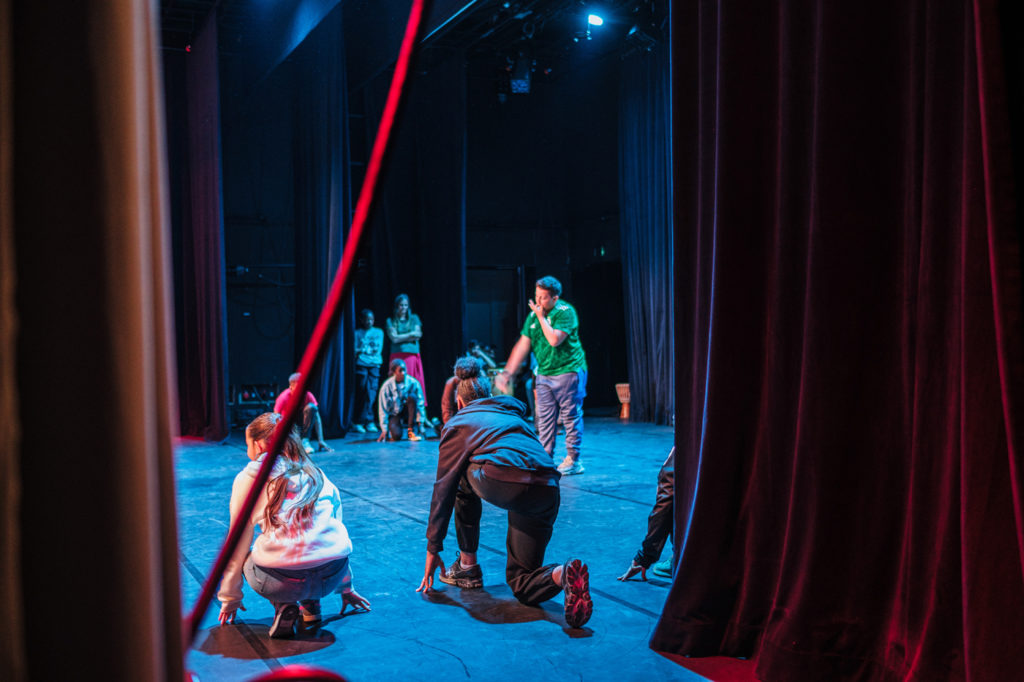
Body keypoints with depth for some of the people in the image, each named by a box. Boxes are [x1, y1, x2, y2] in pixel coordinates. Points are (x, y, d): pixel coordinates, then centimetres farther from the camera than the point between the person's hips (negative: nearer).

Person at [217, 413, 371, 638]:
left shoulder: (249, 478, 10)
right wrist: (346, 588, 39)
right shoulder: (317, 476, 21)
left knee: (246, 558, 31)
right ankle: (311, 605, 19)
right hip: (333, 575, 4)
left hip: (282, 582, -4)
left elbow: (238, 542, 14)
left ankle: (283, 606, 6)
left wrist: (230, 596, 27)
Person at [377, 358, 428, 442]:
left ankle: (411, 430, -22)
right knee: (396, 435, -30)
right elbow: (383, 409, -12)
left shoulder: (413, 383, -17)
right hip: (394, 414, -2)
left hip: (408, 410, 2)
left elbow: (420, 403, -13)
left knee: (412, 396, -31)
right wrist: (384, 429, -13)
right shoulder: (387, 386, -17)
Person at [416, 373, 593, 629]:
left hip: (500, 484, -5)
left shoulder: (457, 423, 24)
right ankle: (561, 575, -16)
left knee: (461, 481, 31)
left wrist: (433, 550, 27)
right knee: (522, 583, 17)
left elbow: (443, 490, 22)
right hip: (547, 491, 5)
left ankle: (468, 565, 30)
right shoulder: (513, 415, 39)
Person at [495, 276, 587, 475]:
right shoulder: (533, 315, 8)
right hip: (544, 374, 6)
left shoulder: (565, 312, -11)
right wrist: (507, 373, 3)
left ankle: (572, 460, 6)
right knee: (544, 419, 6)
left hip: (568, 371, -6)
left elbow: (554, 340, -24)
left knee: (571, 416, -1)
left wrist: (541, 317, -15)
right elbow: (522, 346, 8)